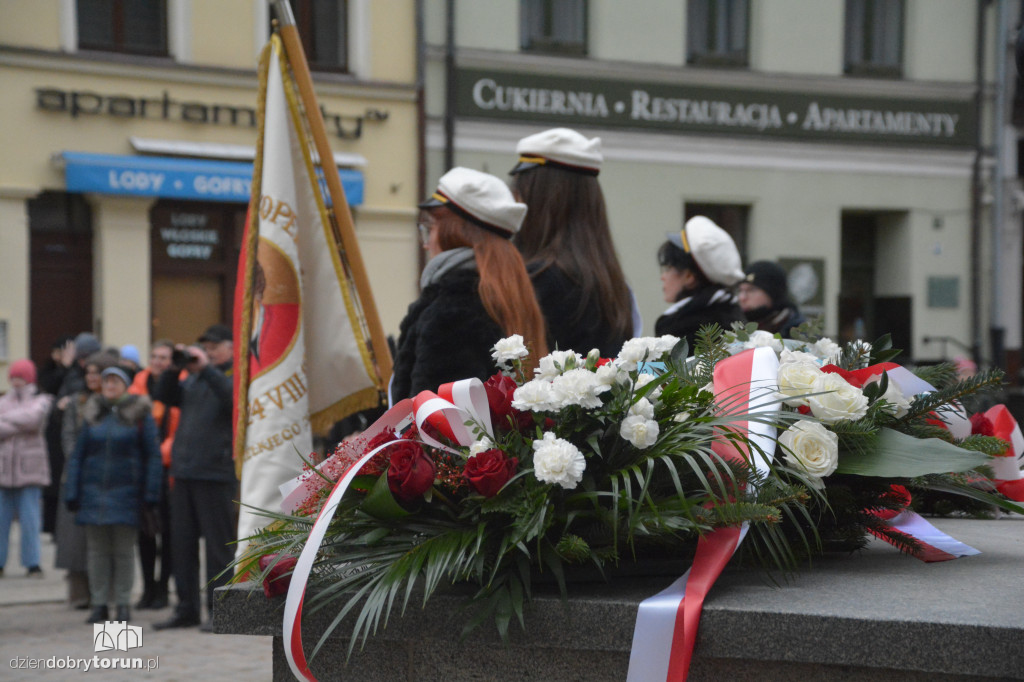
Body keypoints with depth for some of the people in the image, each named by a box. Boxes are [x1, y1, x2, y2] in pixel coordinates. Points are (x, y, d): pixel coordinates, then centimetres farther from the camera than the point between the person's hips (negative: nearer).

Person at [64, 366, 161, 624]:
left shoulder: (140, 415, -1)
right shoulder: (93, 415, 10)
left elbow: (153, 456, -2)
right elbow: (77, 456, 11)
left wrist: (150, 494, -9)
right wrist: (72, 493, 4)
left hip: (125, 492, -3)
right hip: (94, 490, 3)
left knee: (123, 550, 0)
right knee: (97, 549, 4)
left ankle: (123, 605, 5)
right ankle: (99, 605, 9)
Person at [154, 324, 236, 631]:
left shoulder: (234, 377, -3)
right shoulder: (192, 379, 17)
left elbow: (234, 396, -22)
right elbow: (164, 397, 15)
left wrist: (206, 368, -21)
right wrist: (174, 369, 0)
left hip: (216, 474, -7)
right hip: (184, 472, 7)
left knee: (218, 545, -3)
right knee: (182, 543, 10)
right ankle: (187, 609, 18)